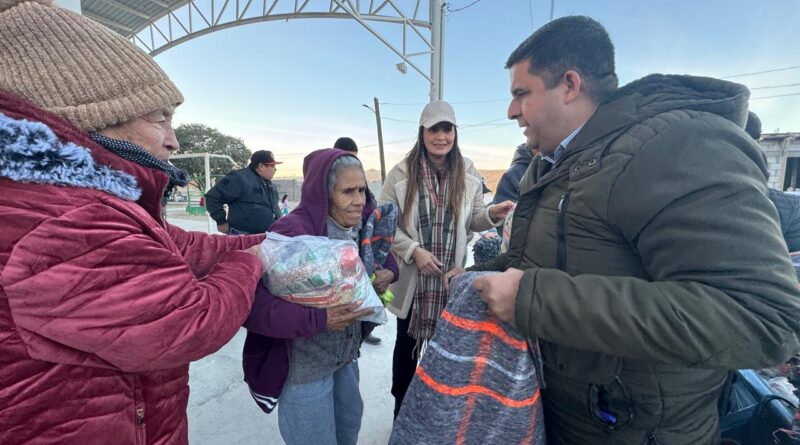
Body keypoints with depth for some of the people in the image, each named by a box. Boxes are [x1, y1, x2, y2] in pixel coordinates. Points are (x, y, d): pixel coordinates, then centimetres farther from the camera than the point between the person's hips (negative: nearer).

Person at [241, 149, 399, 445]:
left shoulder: (360, 229, -4)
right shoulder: (292, 233, -27)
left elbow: (385, 255, 14)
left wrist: (388, 272, -8)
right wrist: (318, 319, -34)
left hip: (346, 356, 7)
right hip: (304, 365, -7)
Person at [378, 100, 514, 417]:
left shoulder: (468, 172, 0)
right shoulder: (402, 173, -8)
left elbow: (472, 221, 4)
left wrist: (492, 214, -17)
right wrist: (414, 251, -17)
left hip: (452, 275, 2)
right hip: (412, 275, -2)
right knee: (407, 342, 15)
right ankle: (401, 408, 40)